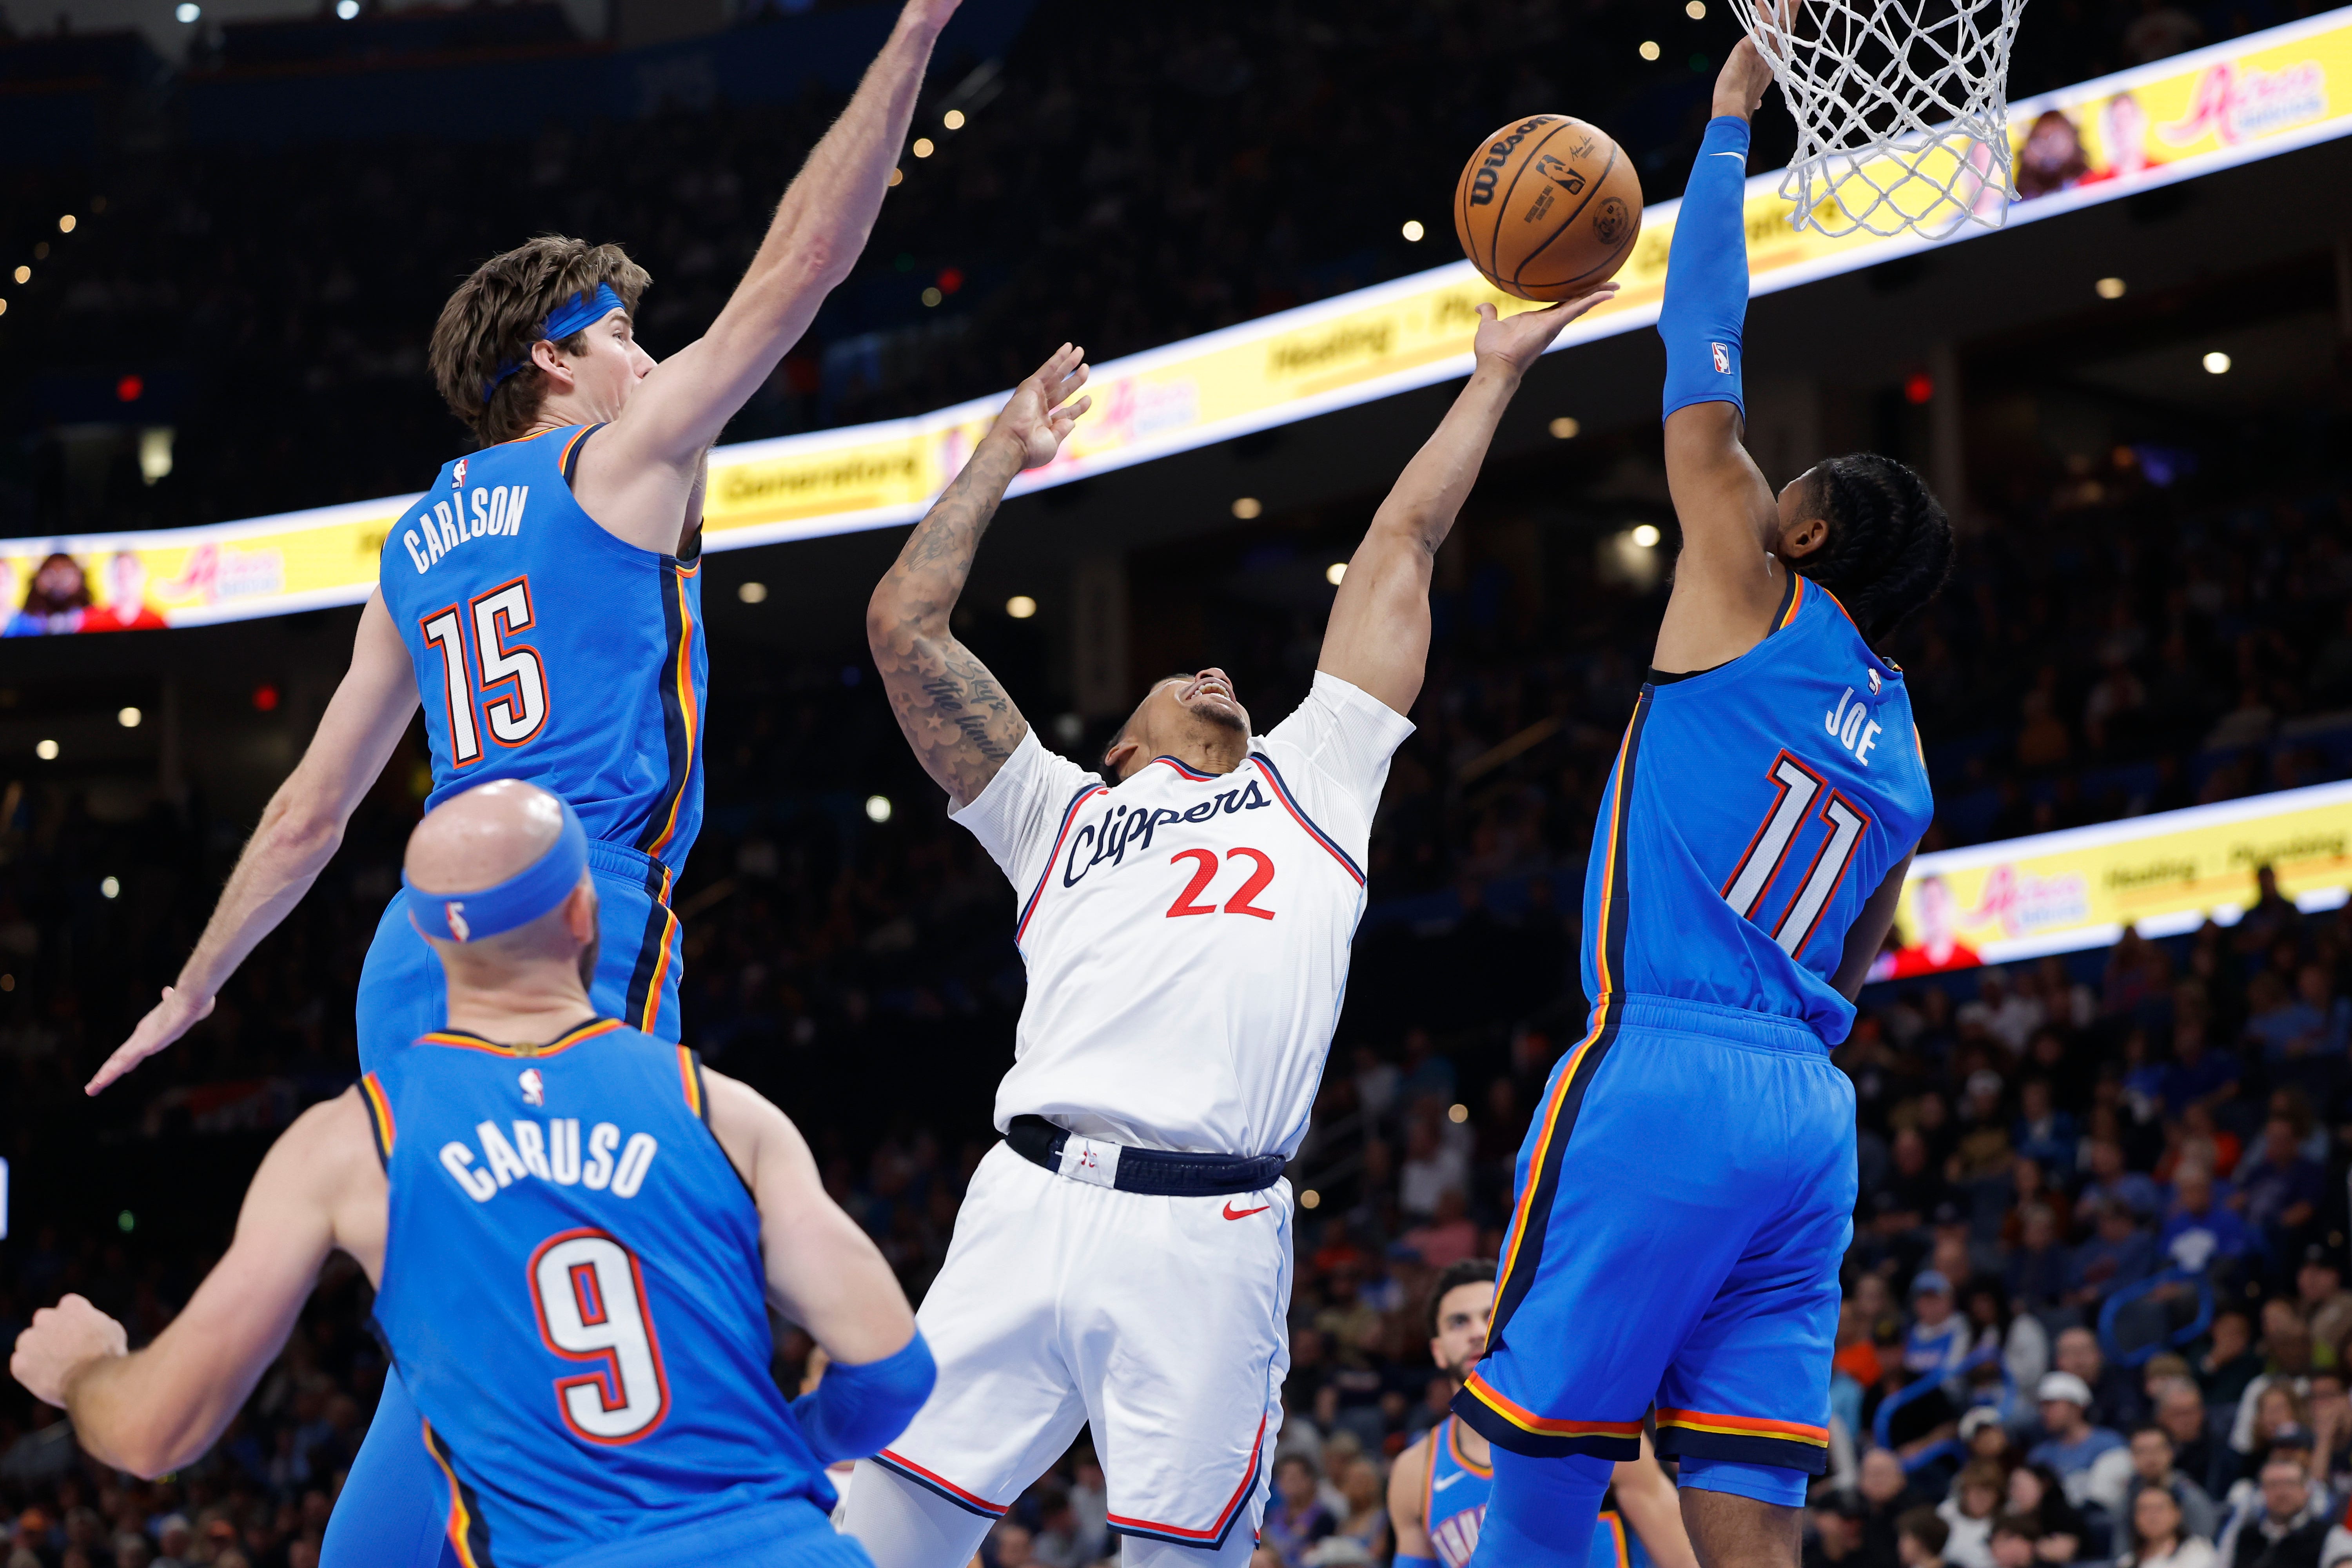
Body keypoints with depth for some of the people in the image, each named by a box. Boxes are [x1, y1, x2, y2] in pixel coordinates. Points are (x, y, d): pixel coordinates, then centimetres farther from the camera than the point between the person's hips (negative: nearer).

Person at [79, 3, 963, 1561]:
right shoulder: (621, 457, 5)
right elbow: (800, 266, 0)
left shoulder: (418, 545, 24)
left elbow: (311, 808, 26)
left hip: (420, 959, 8)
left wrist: (194, 988, 35)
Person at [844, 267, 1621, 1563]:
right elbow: (905, 626, 21)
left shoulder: (1308, 787, 28)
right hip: (1031, 1203, 0)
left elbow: (1398, 554, 30)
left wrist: (1494, 376, 33)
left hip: (1210, 1237, 0)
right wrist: (1000, 457, 28)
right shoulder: (1060, 813, 26)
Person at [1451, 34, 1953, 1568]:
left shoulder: (1756, 606, 2)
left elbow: (1704, 397, 4)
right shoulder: (1903, 752, 20)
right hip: (1811, 1112, 7)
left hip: (1662, 1079, -7)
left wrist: (1728, 134, 11)